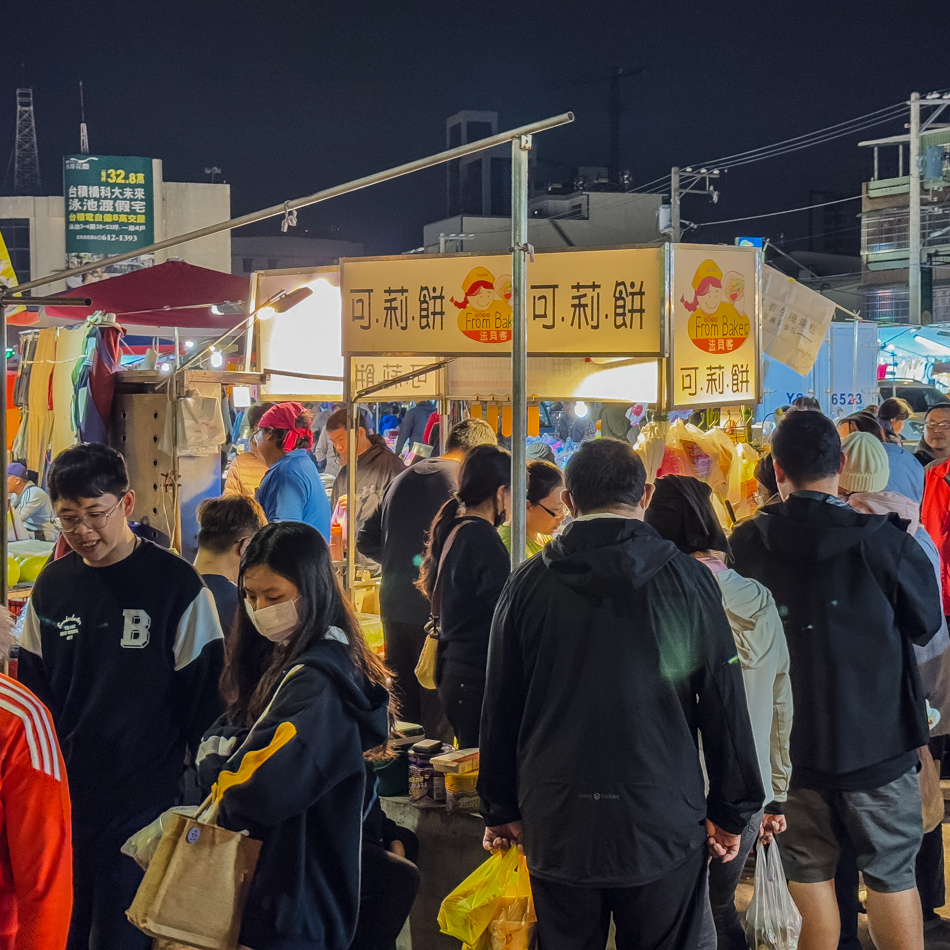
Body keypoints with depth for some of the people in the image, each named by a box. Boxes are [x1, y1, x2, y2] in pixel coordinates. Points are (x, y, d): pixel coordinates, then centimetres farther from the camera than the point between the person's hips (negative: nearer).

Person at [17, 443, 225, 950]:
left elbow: (203, 698, -5)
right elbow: (34, 692, 13)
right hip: (65, 800, 5)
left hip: (144, 803, -4)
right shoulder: (52, 586, 5)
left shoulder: (175, 584, -8)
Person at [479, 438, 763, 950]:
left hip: (556, 826, 1)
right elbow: (725, 706, -2)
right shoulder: (689, 580, -5)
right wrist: (730, 813, 8)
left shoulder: (528, 583, -1)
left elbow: (499, 709, 5)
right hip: (664, 823, -1)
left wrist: (501, 811, 15)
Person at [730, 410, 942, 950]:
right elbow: (926, 626, 0)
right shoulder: (883, 541, -16)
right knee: (892, 875, 9)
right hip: (877, 738, -2)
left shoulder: (747, 545, -9)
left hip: (789, 743, 2)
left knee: (810, 874, 13)